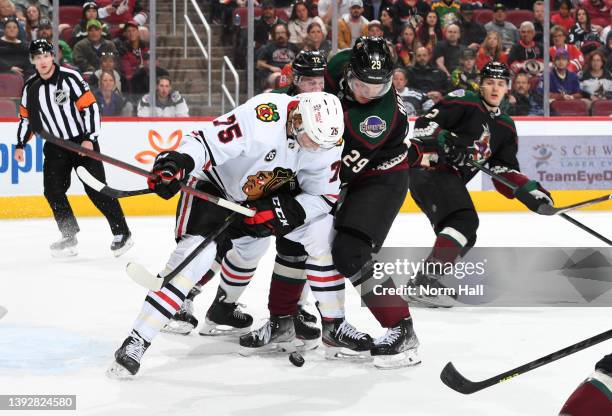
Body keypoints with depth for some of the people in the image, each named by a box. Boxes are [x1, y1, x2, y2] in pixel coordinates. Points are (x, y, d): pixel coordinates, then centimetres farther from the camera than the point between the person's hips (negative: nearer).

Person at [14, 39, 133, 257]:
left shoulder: (70, 78, -13)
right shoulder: (30, 87, 3)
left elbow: (90, 107, -14)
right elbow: (26, 117, 15)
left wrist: (90, 138, -19)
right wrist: (20, 145, 9)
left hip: (82, 141, -5)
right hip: (55, 145, 5)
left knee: (95, 188, -10)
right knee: (52, 190, -4)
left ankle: (122, 232, -2)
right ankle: (69, 236, 8)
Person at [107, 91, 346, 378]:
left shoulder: (328, 141, -17)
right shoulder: (261, 116, -35)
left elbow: (323, 196, -9)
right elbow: (205, 142, -34)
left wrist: (287, 212, -25)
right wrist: (178, 162, -53)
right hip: (214, 184, -7)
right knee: (196, 252, -21)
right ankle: (136, 342, -23)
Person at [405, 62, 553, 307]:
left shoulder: (505, 127, 17)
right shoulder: (464, 102, -5)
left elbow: (505, 172, 14)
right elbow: (424, 124, -12)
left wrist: (530, 192, 0)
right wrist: (446, 141, -27)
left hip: (449, 178, 9)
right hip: (429, 167, -9)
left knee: (464, 237, 13)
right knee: (464, 220, -26)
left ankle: (421, 283, 18)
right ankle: (427, 281, -34)